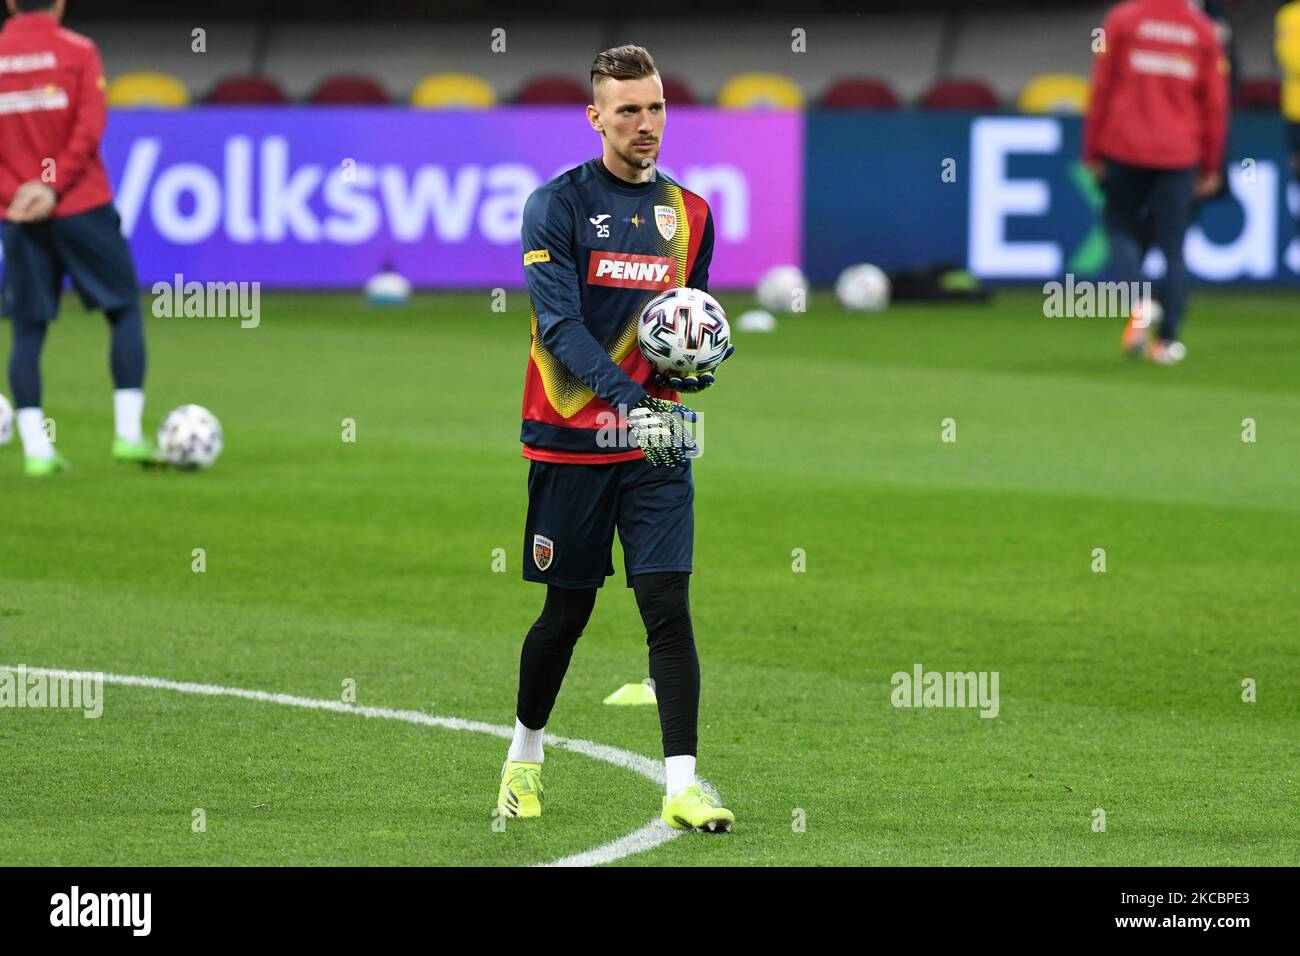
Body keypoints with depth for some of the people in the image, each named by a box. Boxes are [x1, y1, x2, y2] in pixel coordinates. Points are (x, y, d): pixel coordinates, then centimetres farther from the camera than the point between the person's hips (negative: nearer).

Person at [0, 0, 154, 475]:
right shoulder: (77, 52, -2)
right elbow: (90, 127, -11)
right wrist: (54, 186, -11)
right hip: (82, 207, -2)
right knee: (125, 310, 8)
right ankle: (128, 433, -2)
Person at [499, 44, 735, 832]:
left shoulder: (689, 215, 9)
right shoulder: (557, 206, -6)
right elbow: (561, 324, -17)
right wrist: (627, 398, -30)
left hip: (658, 442, 3)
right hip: (571, 439, -3)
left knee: (668, 605, -9)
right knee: (568, 611, 7)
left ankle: (682, 784, -12)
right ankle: (525, 755, 30)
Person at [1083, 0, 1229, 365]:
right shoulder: (1203, 31, 3)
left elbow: (1101, 88, -2)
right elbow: (1216, 103, 5)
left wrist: (1092, 152, 5)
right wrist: (1211, 167, 13)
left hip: (1125, 147, -1)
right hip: (1179, 155, 1)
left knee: (1121, 228, 12)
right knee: (1173, 246, 6)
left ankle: (1137, 305, -13)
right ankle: (1168, 338, 1)